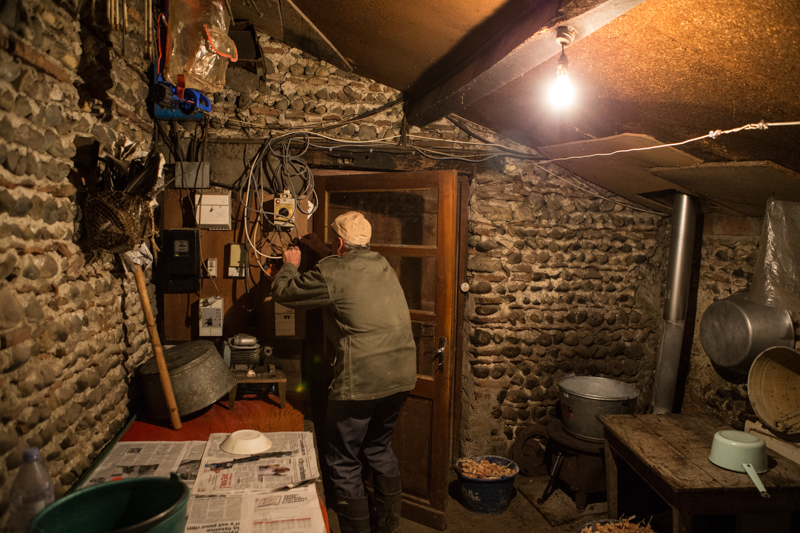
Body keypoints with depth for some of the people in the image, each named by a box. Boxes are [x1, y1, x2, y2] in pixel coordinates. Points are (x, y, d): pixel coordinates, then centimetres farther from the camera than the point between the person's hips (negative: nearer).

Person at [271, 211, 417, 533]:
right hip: (402, 375, 8)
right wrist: (321, 251, 35)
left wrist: (290, 265, 19)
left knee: (343, 462, 9)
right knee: (380, 449, 25)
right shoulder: (382, 264, 9)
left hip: (362, 382, -8)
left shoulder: (331, 275, -12)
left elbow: (282, 292, 1)